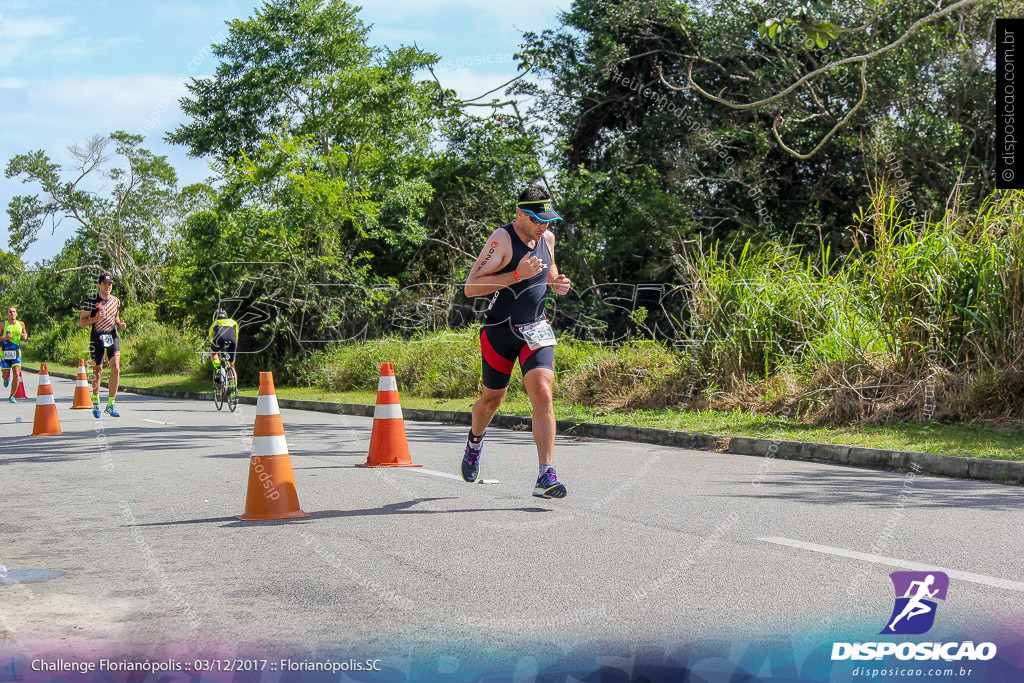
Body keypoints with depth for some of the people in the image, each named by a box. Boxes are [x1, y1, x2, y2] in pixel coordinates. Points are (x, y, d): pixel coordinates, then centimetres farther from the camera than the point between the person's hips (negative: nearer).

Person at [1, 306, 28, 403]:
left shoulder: (21, 324, 5)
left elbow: (25, 333, 21)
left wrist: (25, 336, -2)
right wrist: (4, 337, -25)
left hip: (16, 353, 1)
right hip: (5, 353, -1)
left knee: (17, 375, -13)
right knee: (6, 377, 5)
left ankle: (12, 396, 1)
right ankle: (6, 379, 44)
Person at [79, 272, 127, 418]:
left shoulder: (115, 300, 10)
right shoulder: (91, 300, -4)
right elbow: (81, 322, -3)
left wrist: (120, 324, 4)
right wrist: (95, 319, -21)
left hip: (112, 337, 3)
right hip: (97, 339, -3)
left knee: (116, 369, -13)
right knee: (97, 372, 5)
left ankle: (111, 405, -6)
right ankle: (95, 402, 29)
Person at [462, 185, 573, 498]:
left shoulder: (547, 238, 5)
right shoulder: (502, 240, -15)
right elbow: (470, 287, -20)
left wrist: (556, 281, 3)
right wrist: (517, 275, -28)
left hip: (535, 331, 4)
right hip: (499, 331, -3)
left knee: (542, 395, -16)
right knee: (492, 398, 13)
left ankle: (546, 476, -19)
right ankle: (475, 441, 48)